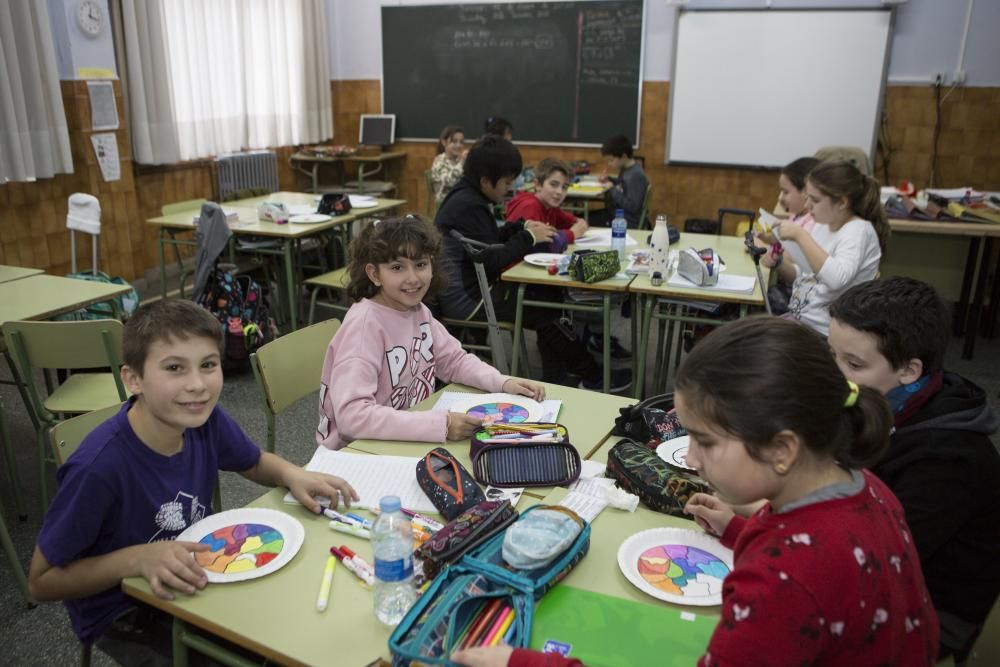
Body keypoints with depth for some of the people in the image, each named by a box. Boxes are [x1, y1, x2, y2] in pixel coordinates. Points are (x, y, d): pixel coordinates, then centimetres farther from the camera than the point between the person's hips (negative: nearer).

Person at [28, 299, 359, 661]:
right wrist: (137, 559, -31)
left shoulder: (206, 419, -16)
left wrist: (292, 475, -15)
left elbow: (256, 464, 6)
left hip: (193, 583, 5)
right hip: (122, 616, -5)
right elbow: (42, 580, -17)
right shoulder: (99, 467, -31)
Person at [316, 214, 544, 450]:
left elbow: (454, 360, 12)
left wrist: (503, 383, -5)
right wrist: (439, 424, -34)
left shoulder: (417, 310, -1)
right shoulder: (364, 324, -23)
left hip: (409, 439, 7)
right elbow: (351, 414, -32)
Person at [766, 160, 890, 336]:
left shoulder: (858, 230, -14)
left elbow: (836, 278, -33)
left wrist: (800, 235, -29)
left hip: (821, 328, -8)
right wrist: (779, 264, -2)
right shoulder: (823, 225, 9)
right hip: (797, 315, 8)